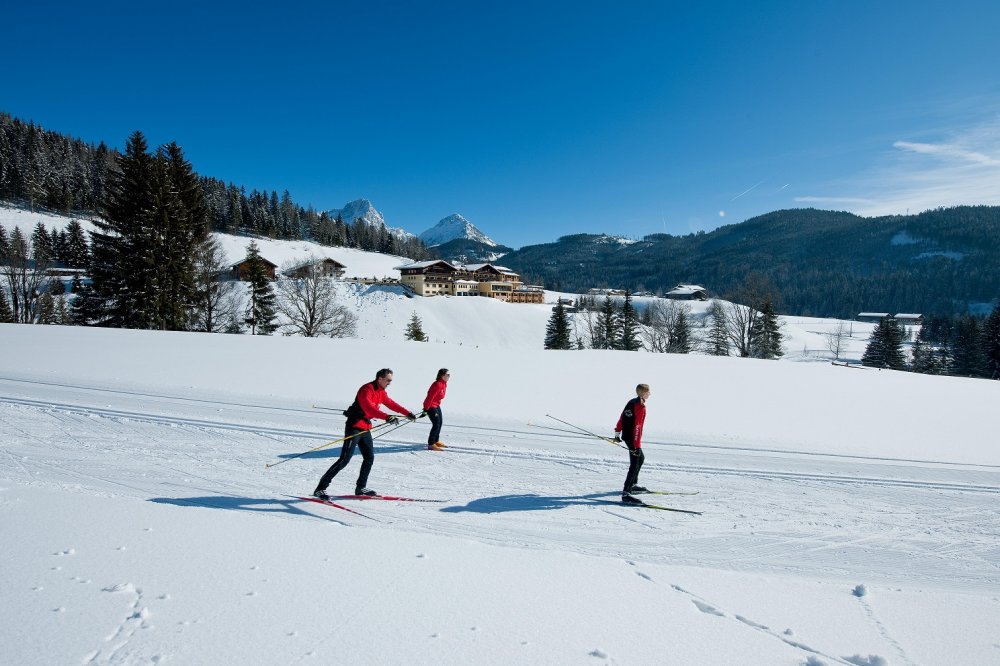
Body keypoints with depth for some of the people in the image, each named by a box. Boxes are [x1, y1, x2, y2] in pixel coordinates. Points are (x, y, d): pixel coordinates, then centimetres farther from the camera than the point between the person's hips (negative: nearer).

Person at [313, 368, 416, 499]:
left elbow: (391, 404, 22)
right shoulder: (366, 390, -18)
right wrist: (387, 417, -44)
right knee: (344, 459, -12)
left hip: (365, 429, 9)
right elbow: (368, 408, -33)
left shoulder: (381, 392, 12)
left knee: (370, 458, 10)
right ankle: (320, 488, -7)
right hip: (354, 428, -9)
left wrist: (408, 413, 20)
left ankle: (361, 487, 23)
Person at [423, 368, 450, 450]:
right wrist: (426, 408, -23)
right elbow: (430, 397, -26)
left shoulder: (444, 384, 4)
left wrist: (438, 404, 19)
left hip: (436, 405, 10)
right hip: (431, 406, -10)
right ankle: (431, 444, -5)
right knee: (436, 424, -11)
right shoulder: (438, 385, -26)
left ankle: (436, 441, 31)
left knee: (440, 422, 16)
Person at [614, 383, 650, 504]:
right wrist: (637, 446, -24)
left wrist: (618, 432, 24)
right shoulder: (640, 406, -18)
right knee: (635, 465, -10)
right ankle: (626, 493, -14)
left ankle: (633, 484, 38)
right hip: (633, 438, -10)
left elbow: (622, 418, 15)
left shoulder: (631, 402, 9)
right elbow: (637, 427, -23)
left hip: (626, 435, 10)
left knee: (640, 458, 27)